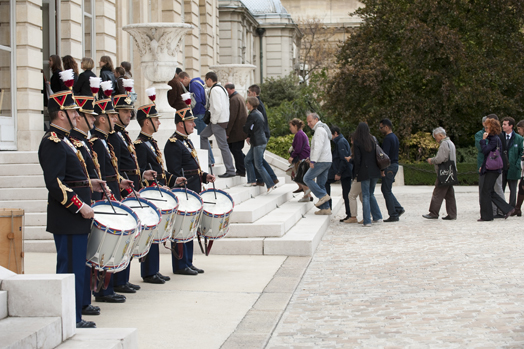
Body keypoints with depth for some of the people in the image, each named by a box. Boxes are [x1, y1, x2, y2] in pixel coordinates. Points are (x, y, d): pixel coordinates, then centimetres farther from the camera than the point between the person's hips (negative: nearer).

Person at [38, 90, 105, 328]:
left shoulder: (62, 140, 18)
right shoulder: (53, 143, -15)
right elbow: (54, 183, -22)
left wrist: (88, 184, 16)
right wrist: (80, 206, -22)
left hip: (74, 219, 11)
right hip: (68, 219, -11)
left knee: (76, 268, 13)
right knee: (71, 269, -6)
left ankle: (74, 318, 20)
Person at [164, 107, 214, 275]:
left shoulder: (187, 142, 18)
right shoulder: (173, 144, -14)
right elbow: (175, 173, -18)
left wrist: (205, 176, 9)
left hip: (192, 194, 10)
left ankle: (188, 263, 20)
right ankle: (180, 266, 1)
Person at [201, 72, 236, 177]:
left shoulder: (215, 90, -15)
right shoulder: (221, 88, 15)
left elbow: (217, 108, -24)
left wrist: (214, 121, -13)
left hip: (218, 121, -10)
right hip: (223, 119, 10)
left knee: (223, 146, -7)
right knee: (202, 136, 19)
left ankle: (230, 171, -4)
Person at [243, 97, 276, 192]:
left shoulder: (252, 115, -17)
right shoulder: (258, 113, 13)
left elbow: (246, 129, -12)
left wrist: (248, 135, 9)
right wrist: (249, 136, 8)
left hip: (258, 143, -10)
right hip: (262, 141, 10)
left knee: (258, 165, -6)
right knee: (248, 159, 18)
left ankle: (271, 185, -7)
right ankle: (252, 180, 21)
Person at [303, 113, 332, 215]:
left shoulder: (319, 130, -10)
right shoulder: (322, 129, 22)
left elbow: (318, 146, -20)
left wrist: (313, 161, -23)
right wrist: (311, 158, 20)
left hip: (321, 161, -10)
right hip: (326, 161, 10)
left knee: (307, 178, -6)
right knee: (321, 184, 8)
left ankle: (323, 196, -9)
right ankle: (325, 208, 5)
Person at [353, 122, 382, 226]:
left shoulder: (357, 142, -8)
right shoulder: (372, 140, 6)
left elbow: (357, 159, -10)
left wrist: (356, 172, -1)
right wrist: (381, 169, 16)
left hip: (364, 172, -4)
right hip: (374, 171, 5)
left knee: (366, 196, 0)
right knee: (371, 194, 18)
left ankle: (367, 221, -3)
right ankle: (378, 217, 14)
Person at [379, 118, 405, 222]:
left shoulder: (388, 138, -16)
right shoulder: (394, 137, 16)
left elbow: (385, 155, -22)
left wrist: (382, 169, -21)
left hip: (389, 166, -10)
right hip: (395, 164, 10)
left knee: (387, 190, -3)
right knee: (385, 189, 16)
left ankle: (393, 215, -2)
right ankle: (398, 208, 12)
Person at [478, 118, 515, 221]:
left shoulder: (495, 139, -14)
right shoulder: (492, 138, 16)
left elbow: (485, 151, -24)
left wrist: (483, 139, -13)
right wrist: (483, 166, 18)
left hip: (492, 169, -10)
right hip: (490, 169, 10)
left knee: (485, 192, -5)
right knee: (490, 192, 11)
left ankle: (486, 216, 1)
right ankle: (507, 209, 15)